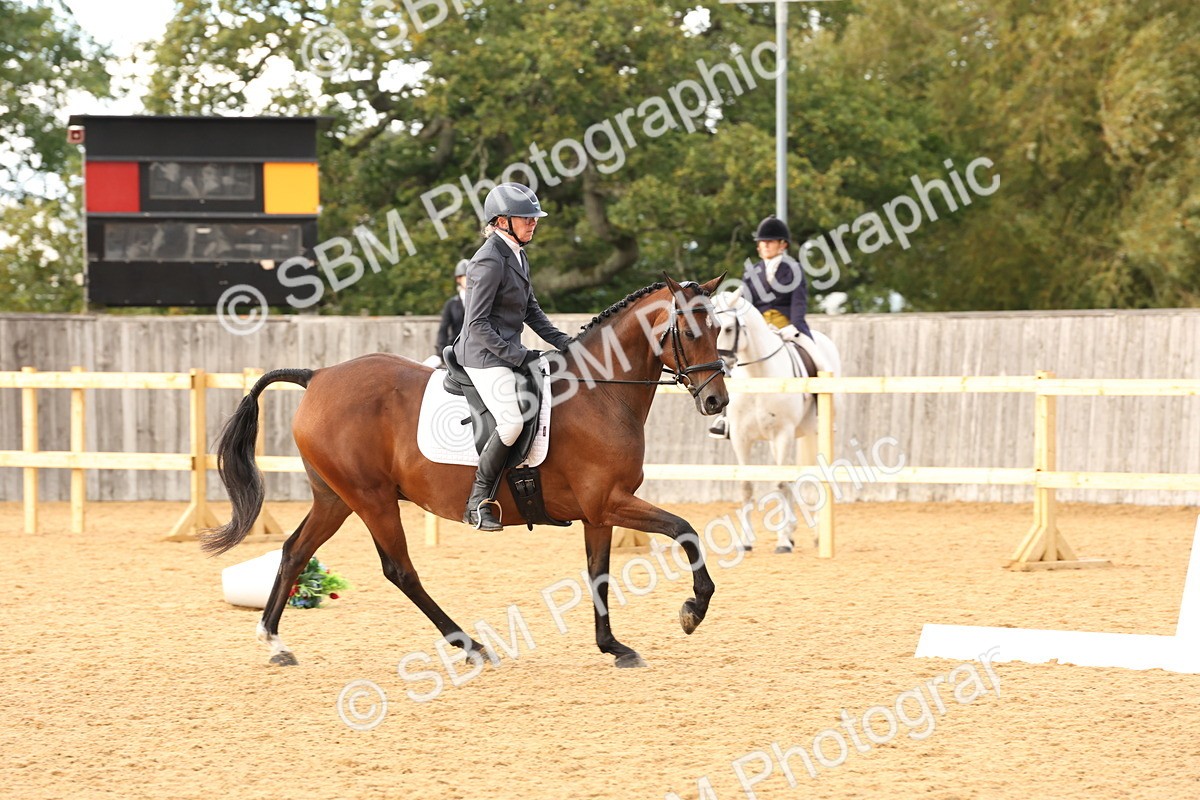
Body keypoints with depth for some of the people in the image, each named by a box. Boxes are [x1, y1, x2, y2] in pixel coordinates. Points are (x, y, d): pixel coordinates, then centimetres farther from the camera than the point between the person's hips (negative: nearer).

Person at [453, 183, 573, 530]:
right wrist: (517, 356, -20)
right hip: (484, 355, -10)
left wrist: (561, 341, 9)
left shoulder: (516, 255, 13)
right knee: (512, 422, -25)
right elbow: (477, 324, -19)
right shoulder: (490, 261, -16)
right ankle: (478, 500, -13)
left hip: (508, 351, 10)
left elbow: (530, 309, 21)